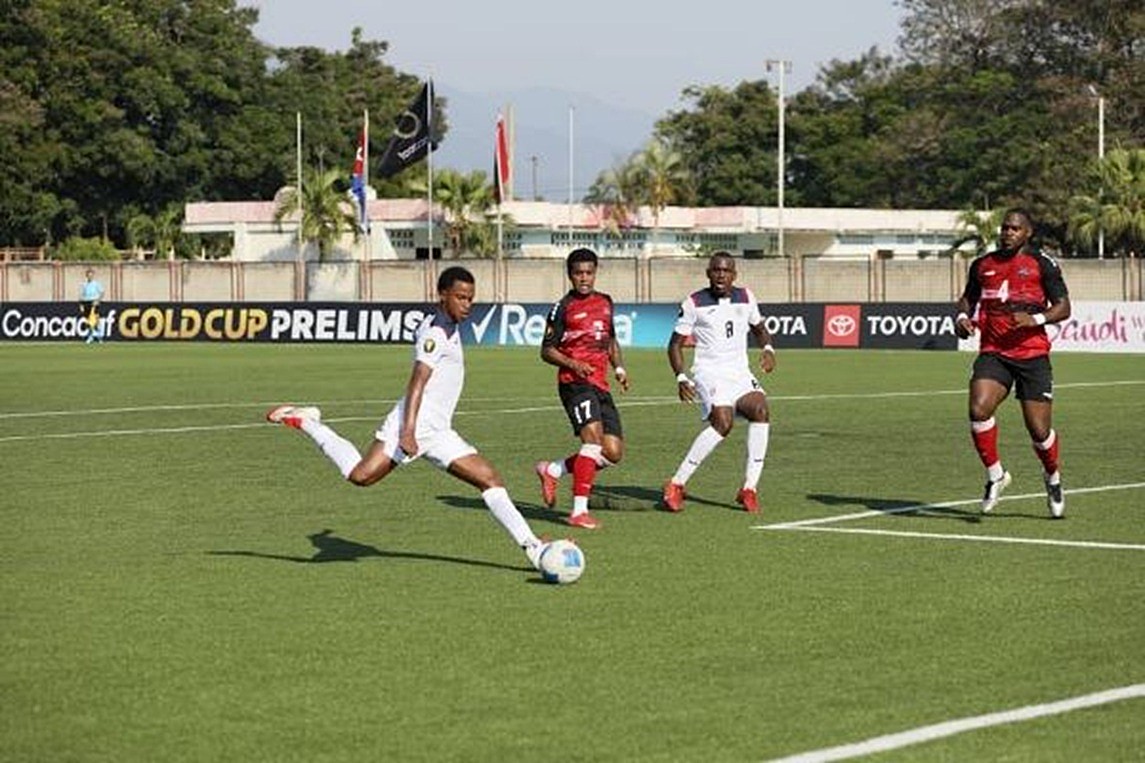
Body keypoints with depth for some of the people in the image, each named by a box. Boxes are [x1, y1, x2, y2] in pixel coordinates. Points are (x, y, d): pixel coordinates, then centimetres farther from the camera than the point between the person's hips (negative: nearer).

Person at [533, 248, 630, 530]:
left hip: (601, 385, 7)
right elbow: (547, 350, 0)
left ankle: (552, 470, 20)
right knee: (593, 438, -25)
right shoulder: (563, 308, -2)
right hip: (575, 382, -7)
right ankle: (579, 511, -23)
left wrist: (619, 368, 14)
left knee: (613, 453, 0)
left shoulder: (605, 302, 16)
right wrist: (572, 364, -16)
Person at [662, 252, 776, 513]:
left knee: (760, 410, -24)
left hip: (740, 373, 4)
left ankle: (749, 488, -19)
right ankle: (676, 485, -18)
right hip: (708, 372, -4)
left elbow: (758, 328, 26)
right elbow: (676, 343, 3)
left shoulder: (745, 298, 9)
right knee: (723, 422, -28)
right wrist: (681, 378, -11)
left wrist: (768, 349, 4)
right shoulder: (694, 303, -2)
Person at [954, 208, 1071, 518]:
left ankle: (1052, 478, 29)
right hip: (993, 353, 2)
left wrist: (1036, 319, -19)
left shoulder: (1042, 265, 0)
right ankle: (995, 475, -3)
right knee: (978, 409, -23)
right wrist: (963, 317, 3)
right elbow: (968, 297, 25)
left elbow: (1063, 306, -2)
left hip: (1032, 355, -2)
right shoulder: (982, 265, 11)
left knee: (1039, 430, -3)